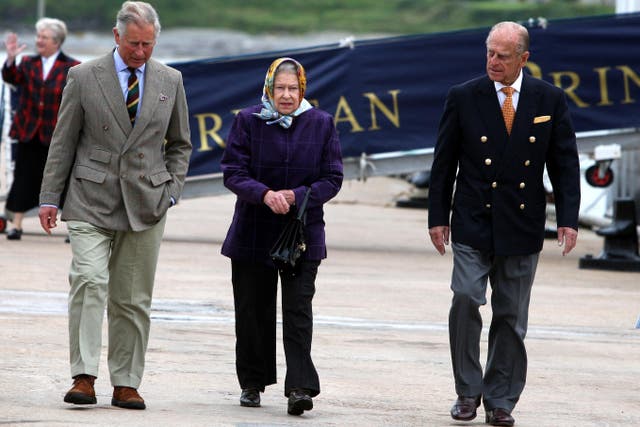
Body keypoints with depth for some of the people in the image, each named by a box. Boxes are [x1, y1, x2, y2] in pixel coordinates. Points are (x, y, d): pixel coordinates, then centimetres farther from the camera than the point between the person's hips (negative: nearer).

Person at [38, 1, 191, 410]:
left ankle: (126, 384, 8)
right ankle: (84, 376, -20)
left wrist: (170, 192, 4)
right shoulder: (84, 77, 1)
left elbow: (180, 144, 17)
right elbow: (63, 142, 4)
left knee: (133, 299, 3)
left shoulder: (170, 81, 9)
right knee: (90, 280, -18)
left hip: (145, 204, 2)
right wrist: (50, 198, 0)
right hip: (91, 200, -2)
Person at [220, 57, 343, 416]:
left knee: (298, 310, -10)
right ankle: (252, 383, 23)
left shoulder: (321, 124, 1)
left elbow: (332, 178, 0)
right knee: (253, 310, 8)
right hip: (254, 233, 1)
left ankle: (300, 386, -14)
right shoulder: (248, 121, 0)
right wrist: (265, 194, -23)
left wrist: (296, 196, -17)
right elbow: (233, 172, -5)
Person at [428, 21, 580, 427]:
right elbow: (444, 162, 4)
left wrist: (568, 219, -3)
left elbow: (565, 163, 4)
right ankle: (469, 390, -2)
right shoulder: (464, 97, -1)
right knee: (466, 300, -16)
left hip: (522, 226, 1)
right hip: (473, 224, -1)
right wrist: (438, 216, 1)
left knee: (512, 317, 5)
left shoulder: (550, 99, 2)